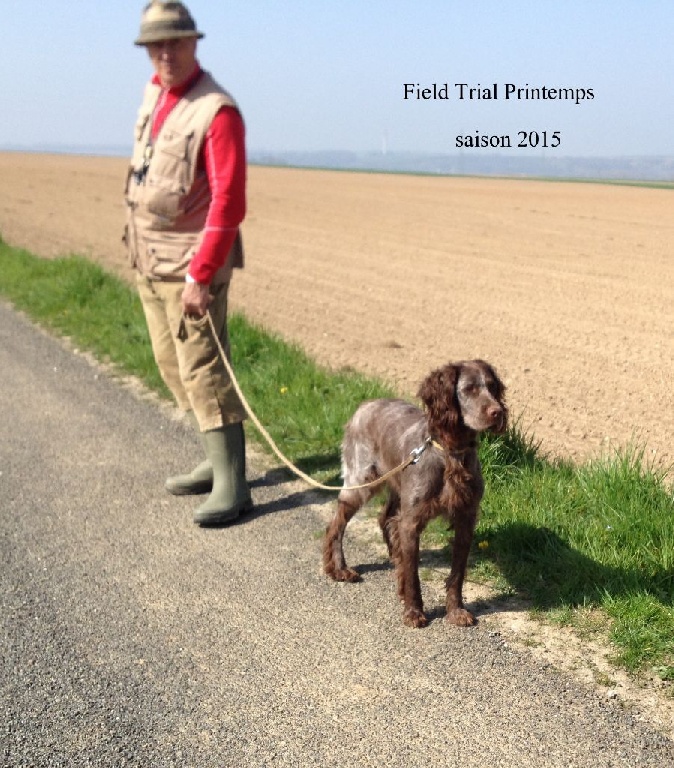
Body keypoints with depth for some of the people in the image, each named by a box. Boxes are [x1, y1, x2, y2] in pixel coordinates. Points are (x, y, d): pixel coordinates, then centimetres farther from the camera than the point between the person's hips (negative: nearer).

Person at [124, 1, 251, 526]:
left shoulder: (216, 111, -17)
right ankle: (218, 462, 24)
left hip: (190, 264, -9)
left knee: (202, 371, -9)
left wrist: (200, 275, -24)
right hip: (148, 259, 9)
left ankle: (231, 486, -3)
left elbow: (229, 203, -21)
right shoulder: (154, 92, 10)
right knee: (173, 367, 13)